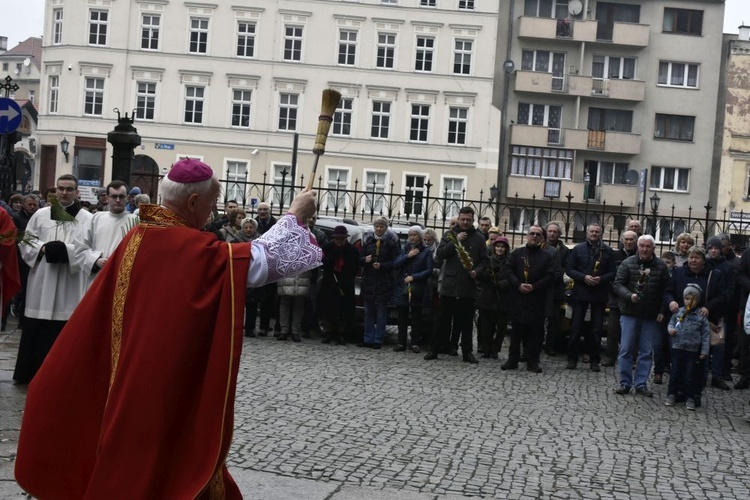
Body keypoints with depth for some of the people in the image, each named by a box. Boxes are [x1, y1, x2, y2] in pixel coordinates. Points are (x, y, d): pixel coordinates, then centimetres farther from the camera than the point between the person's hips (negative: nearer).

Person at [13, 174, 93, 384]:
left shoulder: (87, 218, 1)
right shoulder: (40, 215, 9)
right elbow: (26, 241, 9)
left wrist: (66, 250, -18)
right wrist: (42, 248, -10)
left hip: (69, 285, -2)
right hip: (42, 283, 2)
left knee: (64, 331, -1)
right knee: (35, 330, 6)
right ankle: (29, 371, 17)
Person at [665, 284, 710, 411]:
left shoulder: (701, 316, -4)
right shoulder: (678, 312, 0)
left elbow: (705, 334, -1)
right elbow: (671, 323, 10)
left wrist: (704, 351, -4)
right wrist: (670, 329, -14)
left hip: (692, 350, -2)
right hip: (677, 348, 2)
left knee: (689, 375, 5)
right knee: (675, 373, 9)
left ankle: (690, 398, 13)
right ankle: (671, 395, 19)